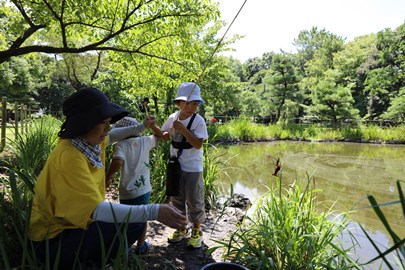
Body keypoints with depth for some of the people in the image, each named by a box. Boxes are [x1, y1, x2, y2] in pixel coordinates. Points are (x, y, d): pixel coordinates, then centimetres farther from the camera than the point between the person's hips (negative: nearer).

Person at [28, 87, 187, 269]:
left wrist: (141, 127, 25)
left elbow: (110, 137, 22)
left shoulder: (90, 141, -3)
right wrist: (153, 212, -42)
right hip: (53, 239, -9)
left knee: (134, 216, 10)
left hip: (74, 223, 9)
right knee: (132, 224, -21)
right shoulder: (69, 157, -31)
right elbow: (97, 210, -38)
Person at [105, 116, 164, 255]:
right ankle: (141, 246, 37)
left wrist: (108, 177, -17)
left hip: (128, 192, -3)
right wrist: (151, 124, 4)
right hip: (144, 190, 3)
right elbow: (159, 135, 16)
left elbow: (117, 162, -31)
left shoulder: (121, 145, -14)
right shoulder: (145, 141, -2)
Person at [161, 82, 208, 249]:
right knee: (176, 198, 16)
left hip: (193, 168, -5)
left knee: (194, 200, 7)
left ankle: (196, 231, 26)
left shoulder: (198, 120, -15)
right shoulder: (172, 118, -2)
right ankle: (182, 229, 35)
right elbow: (163, 136, 12)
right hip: (175, 166, 5)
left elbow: (198, 144, -22)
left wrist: (183, 130, -27)